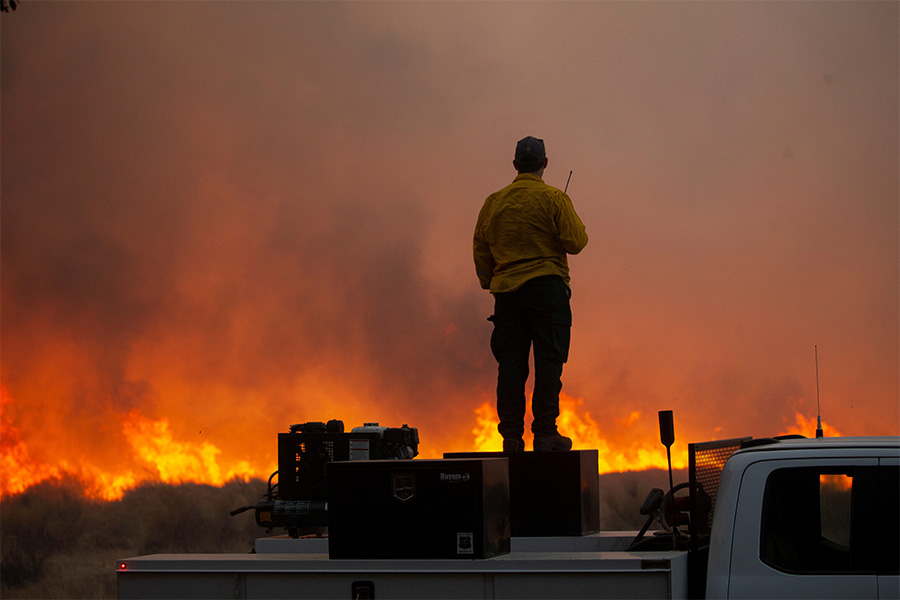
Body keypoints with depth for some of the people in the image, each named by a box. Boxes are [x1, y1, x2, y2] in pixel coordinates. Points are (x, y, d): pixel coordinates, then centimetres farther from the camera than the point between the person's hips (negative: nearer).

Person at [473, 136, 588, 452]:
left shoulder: (494, 202, 10)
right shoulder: (553, 198, -4)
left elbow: (481, 249, 13)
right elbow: (576, 242, -8)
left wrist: (489, 284, 23)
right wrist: (573, 222, 13)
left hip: (506, 288, 4)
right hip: (547, 285, -4)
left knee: (510, 365, 4)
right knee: (548, 361, -2)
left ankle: (511, 435, 2)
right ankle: (545, 433, -7)